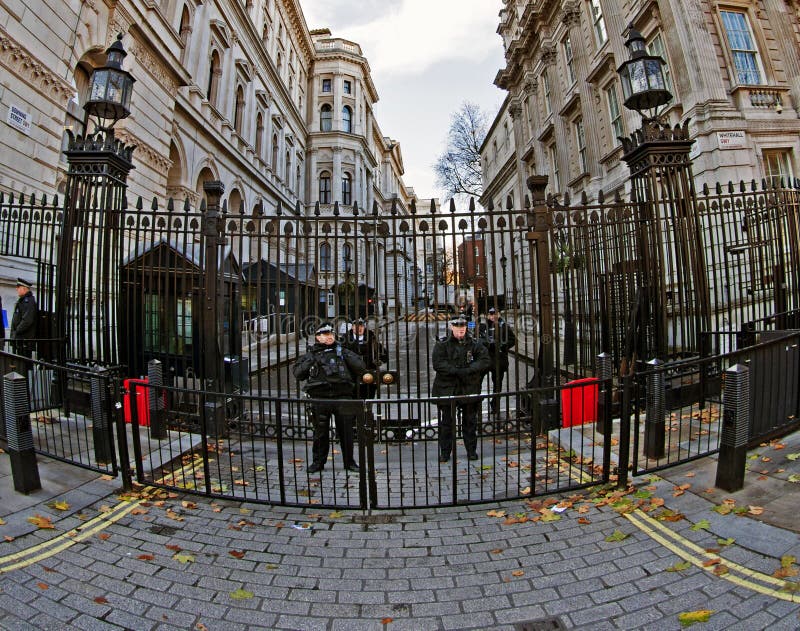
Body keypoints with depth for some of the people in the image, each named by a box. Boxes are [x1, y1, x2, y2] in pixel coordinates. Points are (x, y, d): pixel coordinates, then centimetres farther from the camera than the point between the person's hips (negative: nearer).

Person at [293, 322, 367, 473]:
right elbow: (297, 374, 6)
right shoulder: (310, 355, 11)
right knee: (320, 432, 9)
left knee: (346, 430, 6)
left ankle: (349, 461, 21)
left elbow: (361, 367, 6)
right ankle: (318, 461, 25)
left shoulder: (342, 352, 11)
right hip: (320, 398, 0)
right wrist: (309, 362, -5)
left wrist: (347, 356, -4)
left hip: (342, 397, 0)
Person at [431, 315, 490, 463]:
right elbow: (438, 363, -13)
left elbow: (484, 360, -7)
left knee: (470, 421, 13)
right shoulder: (442, 345, -2)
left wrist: (468, 370, -20)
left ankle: (472, 450, 28)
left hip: (470, 388, 2)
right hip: (447, 388, -1)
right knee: (446, 422, 7)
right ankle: (445, 452, 20)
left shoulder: (475, 344, 4)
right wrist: (457, 371, -21)